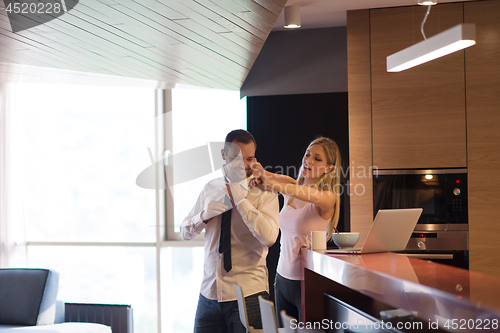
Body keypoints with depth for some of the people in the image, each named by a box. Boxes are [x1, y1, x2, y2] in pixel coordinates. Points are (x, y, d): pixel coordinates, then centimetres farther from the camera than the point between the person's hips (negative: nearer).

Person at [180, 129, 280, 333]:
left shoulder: (264, 193, -4)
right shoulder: (210, 189, 10)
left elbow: (269, 237, -20)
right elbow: (185, 232, 14)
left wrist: (240, 200, -17)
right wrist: (204, 215, -7)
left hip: (249, 294, -4)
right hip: (209, 294, 4)